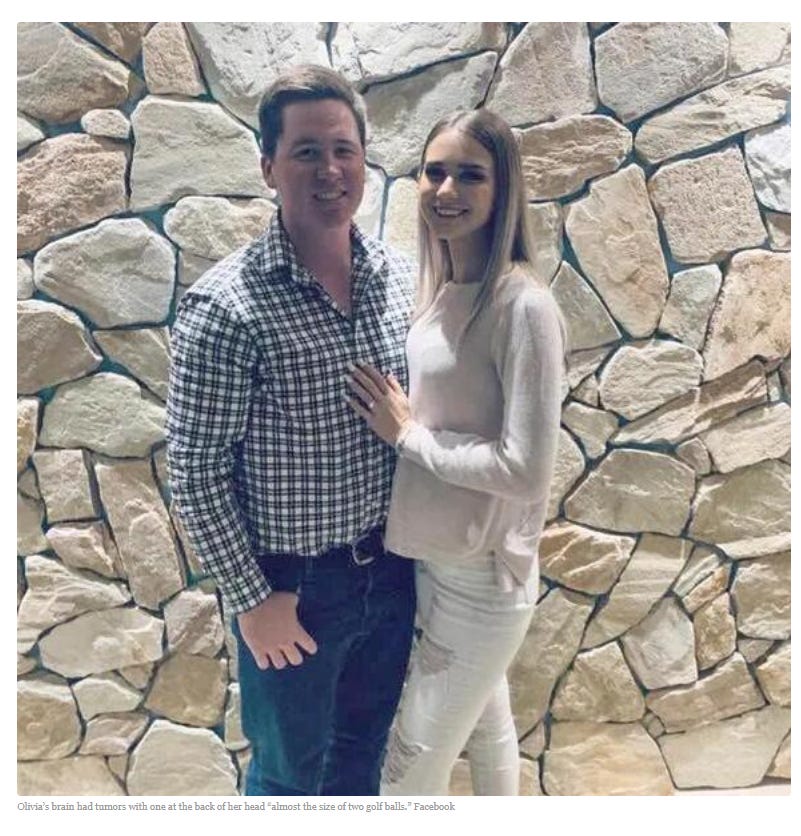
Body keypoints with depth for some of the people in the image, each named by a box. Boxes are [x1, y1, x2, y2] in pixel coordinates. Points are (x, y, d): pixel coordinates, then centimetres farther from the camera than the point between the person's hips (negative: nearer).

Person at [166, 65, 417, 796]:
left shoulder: (399, 276, -4)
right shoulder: (226, 306, -21)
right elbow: (195, 471, -16)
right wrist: (250, 599, -12)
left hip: (391, 570, 5)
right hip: (293, 586, -5)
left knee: (363, 750, 27)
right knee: (290, 773, 20)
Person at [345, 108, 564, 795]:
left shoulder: (523, 305, -22)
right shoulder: (442, 288, 3)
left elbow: (525, 469, -24)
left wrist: (405, 433, -17)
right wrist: (401, 421, -2)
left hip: (483, 574, -8)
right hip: (436, 558, 8)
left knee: (412, 765, 8)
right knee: (486, 722, 27)